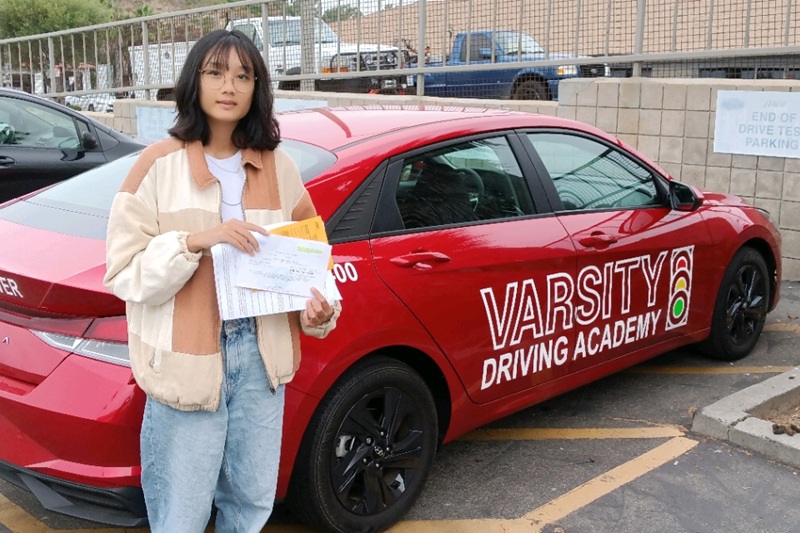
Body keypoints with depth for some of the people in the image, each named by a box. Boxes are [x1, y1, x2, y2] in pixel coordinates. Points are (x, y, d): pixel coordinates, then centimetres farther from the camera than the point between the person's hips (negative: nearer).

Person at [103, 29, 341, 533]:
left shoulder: (279, 166, 5)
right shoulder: (160, 163, -6)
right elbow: (123, 273, -9)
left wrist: (319, 307, -8)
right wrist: (195, 241, -24)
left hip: (261, 354, 4)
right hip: (185, 361, -3)